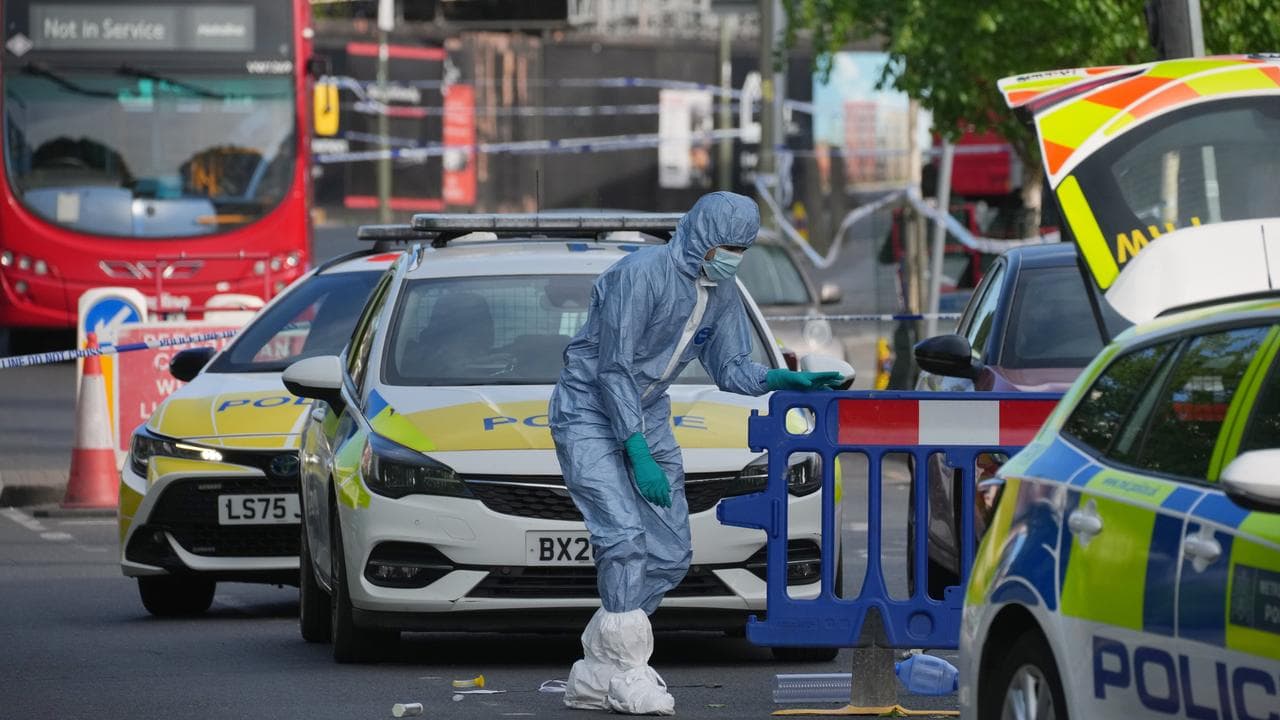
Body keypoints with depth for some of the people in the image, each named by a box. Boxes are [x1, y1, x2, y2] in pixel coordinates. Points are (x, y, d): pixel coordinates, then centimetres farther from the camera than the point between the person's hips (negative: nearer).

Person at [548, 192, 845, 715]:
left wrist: (788, 380, -11)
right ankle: (625, 676, -17)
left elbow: (731, 368, 9)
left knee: (669, 554, 2)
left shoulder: (721, 294, 3)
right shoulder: (642, 274, -22)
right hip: (590, 414, -8)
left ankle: (596, 675, 8)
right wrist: (639, 456, -24)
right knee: (624, 536, -22)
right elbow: (614, 369, -22)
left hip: (648, 419, 8)